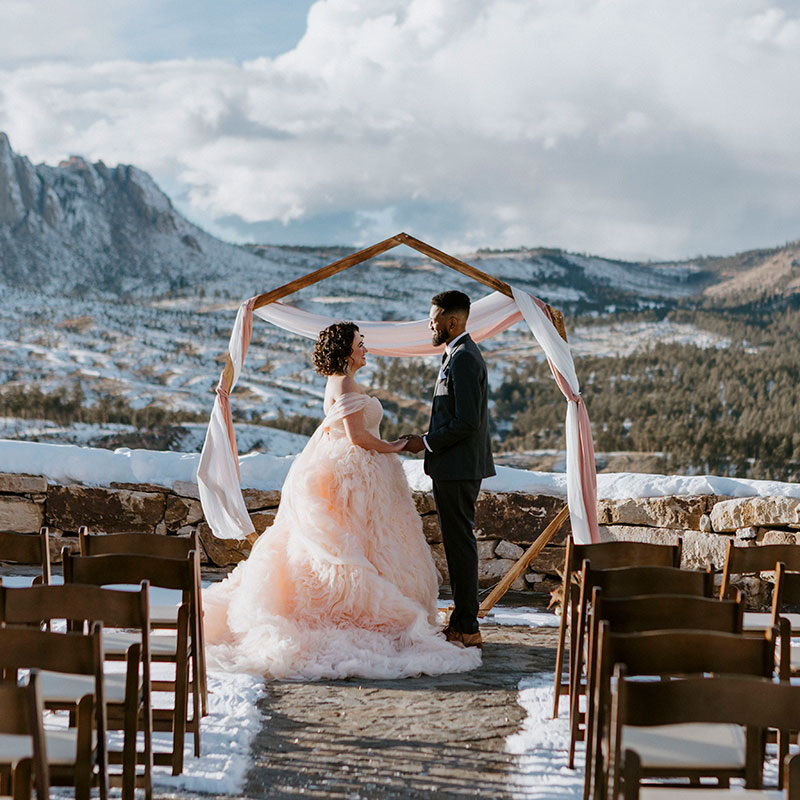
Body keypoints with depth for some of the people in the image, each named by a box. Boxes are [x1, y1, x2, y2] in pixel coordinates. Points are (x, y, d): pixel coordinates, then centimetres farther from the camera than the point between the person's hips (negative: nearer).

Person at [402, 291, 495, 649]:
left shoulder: (464, 358, -17)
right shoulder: (459, 354, 16)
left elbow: (467, 421, -23)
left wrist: (427, 442, -13)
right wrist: (429, 440, 13)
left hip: (457, 468, -11)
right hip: (456, 467, 11)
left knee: (460, 544, -6)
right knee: (457, 543, 14)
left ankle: (467, 628, -2)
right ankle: (462, 620, 21)